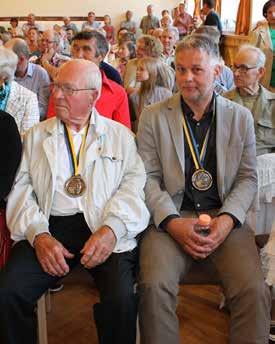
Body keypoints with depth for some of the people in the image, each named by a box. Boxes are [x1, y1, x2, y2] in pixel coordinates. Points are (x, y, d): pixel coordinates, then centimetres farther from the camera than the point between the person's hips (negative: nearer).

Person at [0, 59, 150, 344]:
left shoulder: (120, 135, 12)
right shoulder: (36, 135, 16)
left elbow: (134, 185, 1)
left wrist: (112, 228, -17)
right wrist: (38, 234, -10)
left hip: (104, 229, -1)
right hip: (48, 227, 2)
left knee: (121, 298, -26)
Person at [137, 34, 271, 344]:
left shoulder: (240, 117, 10)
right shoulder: (153, 116, 6)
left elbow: (247, 178, 8)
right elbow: (149, 178, 1)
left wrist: (226, 220, -9)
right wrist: (173, 222, -13)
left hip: (225, 218, 1)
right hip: (170, 217, -1)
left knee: (254, 290, -22)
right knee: (154, 286, -26)